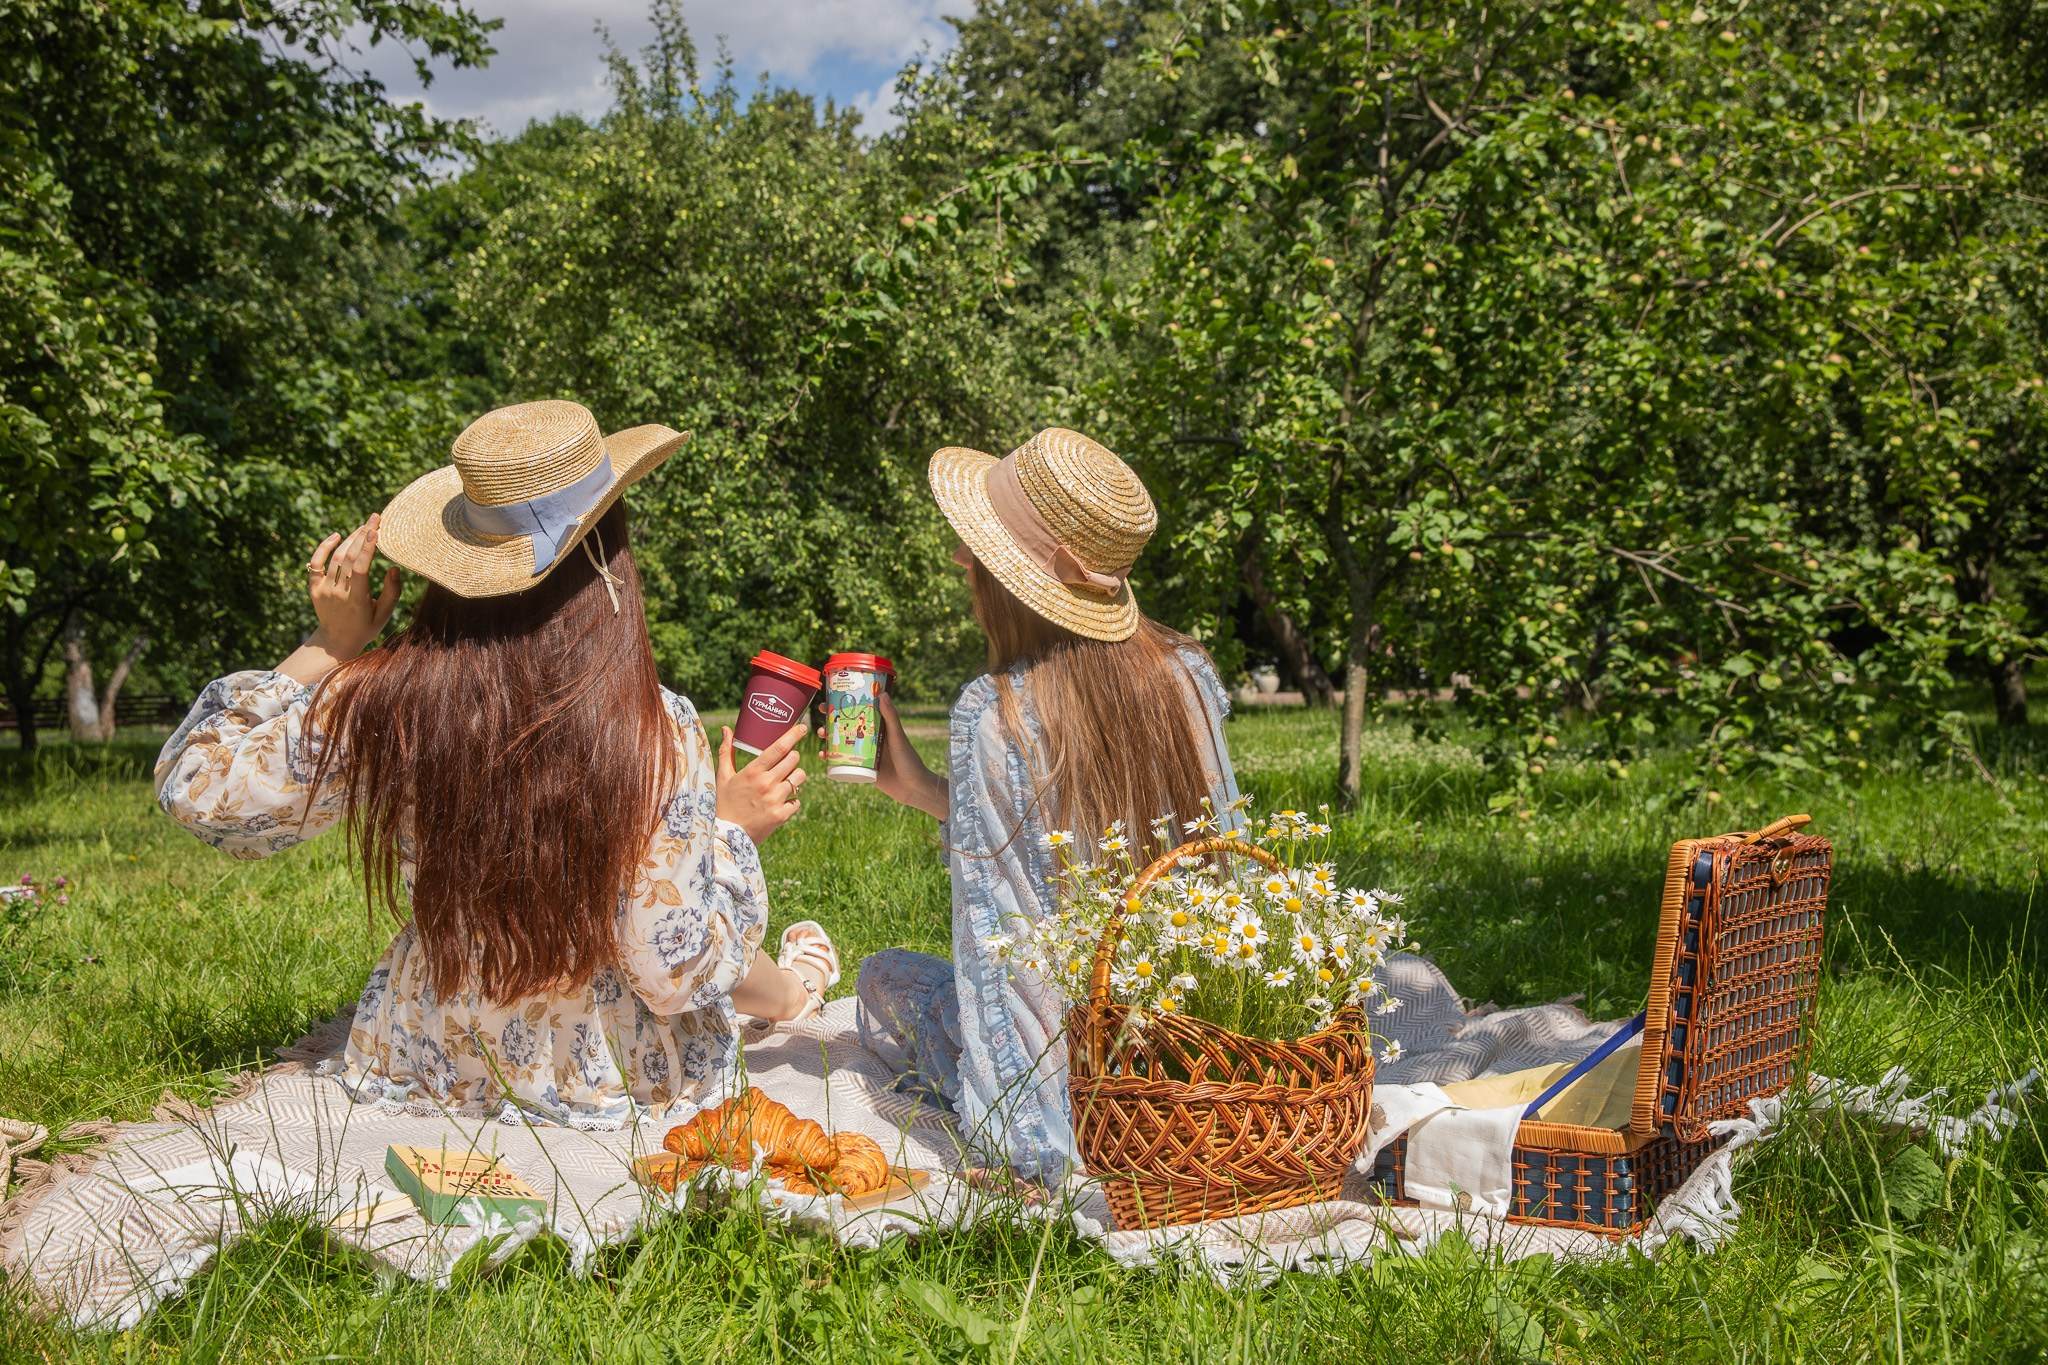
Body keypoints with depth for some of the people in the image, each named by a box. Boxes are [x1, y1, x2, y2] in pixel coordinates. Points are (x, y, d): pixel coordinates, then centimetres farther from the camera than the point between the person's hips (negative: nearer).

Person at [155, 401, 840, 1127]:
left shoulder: (380, 705, -19)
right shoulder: (655, 736, -26)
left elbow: (195, 784, -2)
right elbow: (676, 972, -19)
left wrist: (328, 646, -1)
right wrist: (732, 831, -4)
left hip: (424, 1073, 3)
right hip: (613, 1089, -3)